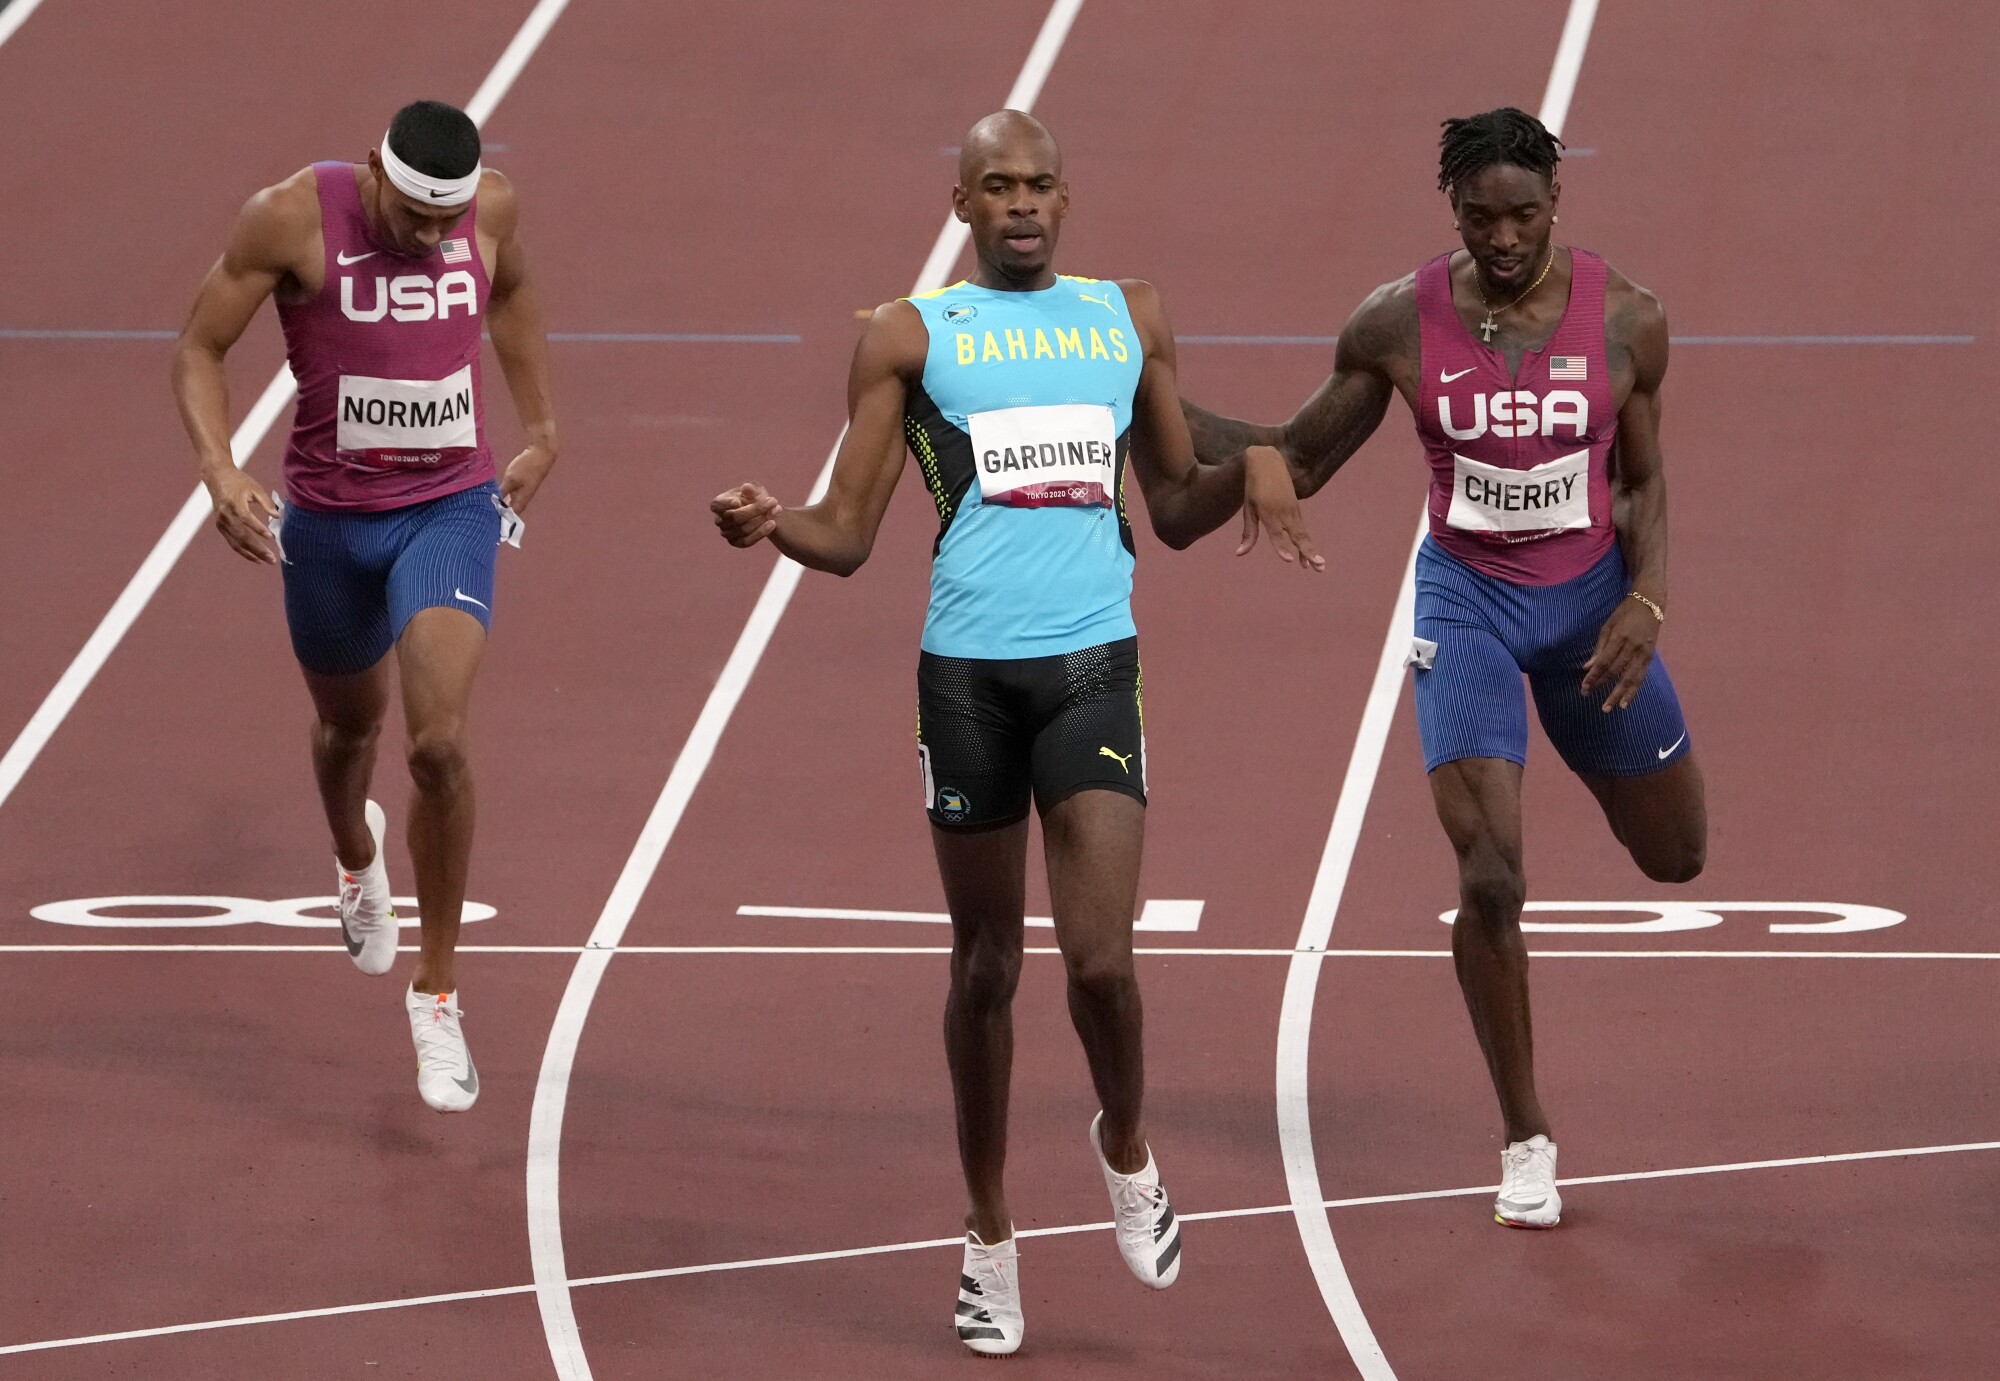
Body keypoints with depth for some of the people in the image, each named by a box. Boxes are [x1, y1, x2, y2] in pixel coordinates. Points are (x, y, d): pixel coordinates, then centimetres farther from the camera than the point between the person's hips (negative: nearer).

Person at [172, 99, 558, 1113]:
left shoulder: (491, 207, -9)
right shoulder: (293, 219, -18)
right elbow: (200, 346, -9)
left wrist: (540, 426, 17)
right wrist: (219, 468, -24)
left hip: (451, 507, 0)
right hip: (329, 518, 0)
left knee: (439, 739, -18)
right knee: (350, 724, 23)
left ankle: (437, 990, -4)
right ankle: (356, 857, 61)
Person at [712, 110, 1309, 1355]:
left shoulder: (1131, 318, 12)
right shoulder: (911, 336, 5)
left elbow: (1173, 511, 19)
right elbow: (850, 538, 3)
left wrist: (1250, 474, -1)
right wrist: (771, 525, -18)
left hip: (1095, 665, 1)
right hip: (968, 671, -1)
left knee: (1100, 957, -12)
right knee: (988, 963, 7)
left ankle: (1126, 1149, 20)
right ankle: (991, 1238, 23)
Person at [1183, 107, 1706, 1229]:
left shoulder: (1626, 319, -13)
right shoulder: (1399, 325, -14)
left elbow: (1644, 481, 1)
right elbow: (1299, 463, -2)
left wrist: (1647, 602, -15)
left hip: (1591, 597, 2)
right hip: (1467, 600, -2)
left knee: (1677, 857, 16)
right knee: (1492, 881, -15)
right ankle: (1526, 1139, 2)